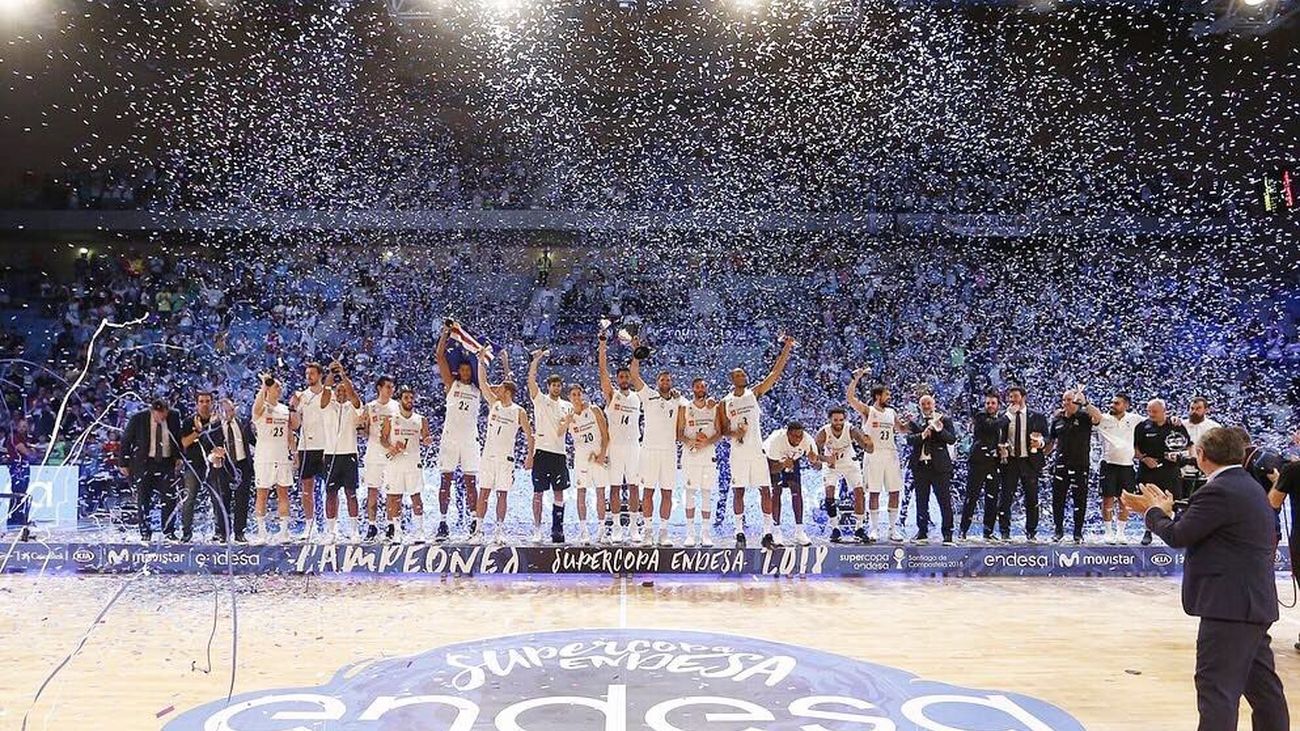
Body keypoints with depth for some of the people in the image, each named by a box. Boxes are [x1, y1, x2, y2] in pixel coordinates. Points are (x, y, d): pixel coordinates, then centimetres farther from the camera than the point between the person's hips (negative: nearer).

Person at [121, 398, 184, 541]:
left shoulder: (174, 417, -4)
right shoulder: (138, 419, -10)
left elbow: (179, 437, 12)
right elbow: (125, 441, 0)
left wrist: (178, 456, 5)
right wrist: (124, 463, 1)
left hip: (167, 463, 2)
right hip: (144, 463, -1)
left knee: (170, 498, -2)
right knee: (144, 499, 2)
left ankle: (169, 532, 8)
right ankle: (145, 532, 13)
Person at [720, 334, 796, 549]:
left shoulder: (754, 393, 6)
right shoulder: (725, 402, 6)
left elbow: (775, 374, -1)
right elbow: (724, 430, 9)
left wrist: (786, 349, -8)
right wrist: (733, 433, -14)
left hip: (757, 451, 1)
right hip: (738, 452, -1)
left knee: (765, 490, -2)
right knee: (738, 491, 1)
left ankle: (768, 530, 4)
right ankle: (739, 531, 10)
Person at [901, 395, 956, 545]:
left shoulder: (945, 419, 5)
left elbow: (952, 440, -4)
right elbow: (909, 440, -3)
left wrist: (940, 429, -19)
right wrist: (923, 434, -20)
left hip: (939, 465, -2)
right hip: (920, 465, 3)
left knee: (945, 501, -3)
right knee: (921, 502, 9)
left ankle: (947, 535, 2)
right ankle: (922, 534, 18)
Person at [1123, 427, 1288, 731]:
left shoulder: (1218, 492, -17)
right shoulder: (1248, 487, 14)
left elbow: (1177, 536, -15)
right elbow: (1197, 529, 18)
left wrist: (1155, 512, 3)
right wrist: (1164, 510, 19)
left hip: (1229, 604, -10)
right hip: (1256, 602, 10)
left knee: (1216, 688, -8)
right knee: (1263, 686, 18)